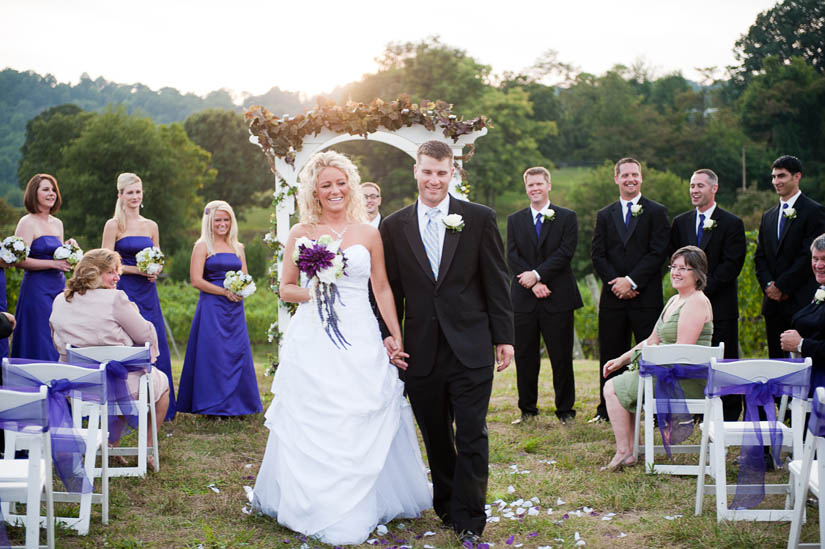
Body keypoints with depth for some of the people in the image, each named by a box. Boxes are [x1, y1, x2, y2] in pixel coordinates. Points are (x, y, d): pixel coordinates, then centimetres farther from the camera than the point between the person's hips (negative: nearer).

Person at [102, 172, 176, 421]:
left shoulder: (151, 226, 13)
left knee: (154, 346, 3)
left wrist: (155, 270, -3)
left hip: (148, 293, 5)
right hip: (124, 291, -5)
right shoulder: (113, 225, -1)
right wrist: (137, 270, -15)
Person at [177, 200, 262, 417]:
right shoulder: (202, 246, -1)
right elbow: (196, 280, -9)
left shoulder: (237, 247, 15)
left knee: (238, 352, 4)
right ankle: (213, 405, 1)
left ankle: (237, 403, 13)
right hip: (211, 307, -5)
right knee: (213, 353, -6)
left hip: (235, 309, 5)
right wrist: (225, 292, -14)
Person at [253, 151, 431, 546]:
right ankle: (317, 507, 16)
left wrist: (397, 337, 5)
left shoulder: (368, 234, 6)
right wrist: (312, 293, -12)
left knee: (363, 424, 2)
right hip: (312, 343, 0)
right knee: (312, 426, 2)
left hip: (359, 342, 0)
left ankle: (362, 506, 16)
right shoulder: (300, 234, 5)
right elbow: (285, 289, 8)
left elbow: (382, 289, 9)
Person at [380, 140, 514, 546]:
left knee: (472, 436, -2)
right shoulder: (394, 227, 5)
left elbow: (496, 282, 2)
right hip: (421, 352, 2)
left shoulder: (479, 219, 1)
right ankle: (446, 504, 27)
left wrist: (503, 337, 0)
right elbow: (390, 290, 9)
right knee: (435, 437, 12)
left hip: (471, 349, -2)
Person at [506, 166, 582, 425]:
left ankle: (565, 409, 11)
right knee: (524, 357, 5)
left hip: (558, 298, -2)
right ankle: (527, 409, 15)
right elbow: (512, 257, 2)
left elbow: (565, 252, -6)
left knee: (561, 357, 1)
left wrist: (537, 274, -15)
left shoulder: (567, 218, 5)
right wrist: (533, 284, -12)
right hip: (524, 298, 2)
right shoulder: (515, 220, 12)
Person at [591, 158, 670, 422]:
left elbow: (658, 253, -5)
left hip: (646, 296, -3)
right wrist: (616, 282, -9)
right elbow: (597, 254, 6)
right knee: (611, 355, 6)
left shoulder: (656, 212, 4)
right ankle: (607, 410, 13)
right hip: (613, 297, 3)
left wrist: (631, 281, -13)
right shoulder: (604, 215, 14)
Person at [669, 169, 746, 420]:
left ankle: (729, 416, 5)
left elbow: (732, 265, -7)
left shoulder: (732, 223, 0)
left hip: (720, 304, -4)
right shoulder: (680, 222, 14)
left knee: (724, 360, -2)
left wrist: (703, 289, -13)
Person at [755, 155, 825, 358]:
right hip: (773, 303, 6)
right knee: (776, 359, 7)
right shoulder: (768, 216, 18)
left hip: (802, 302, -6)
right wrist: (768, 285, -3)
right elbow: (759, 256, 15)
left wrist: (782, 286, -12)